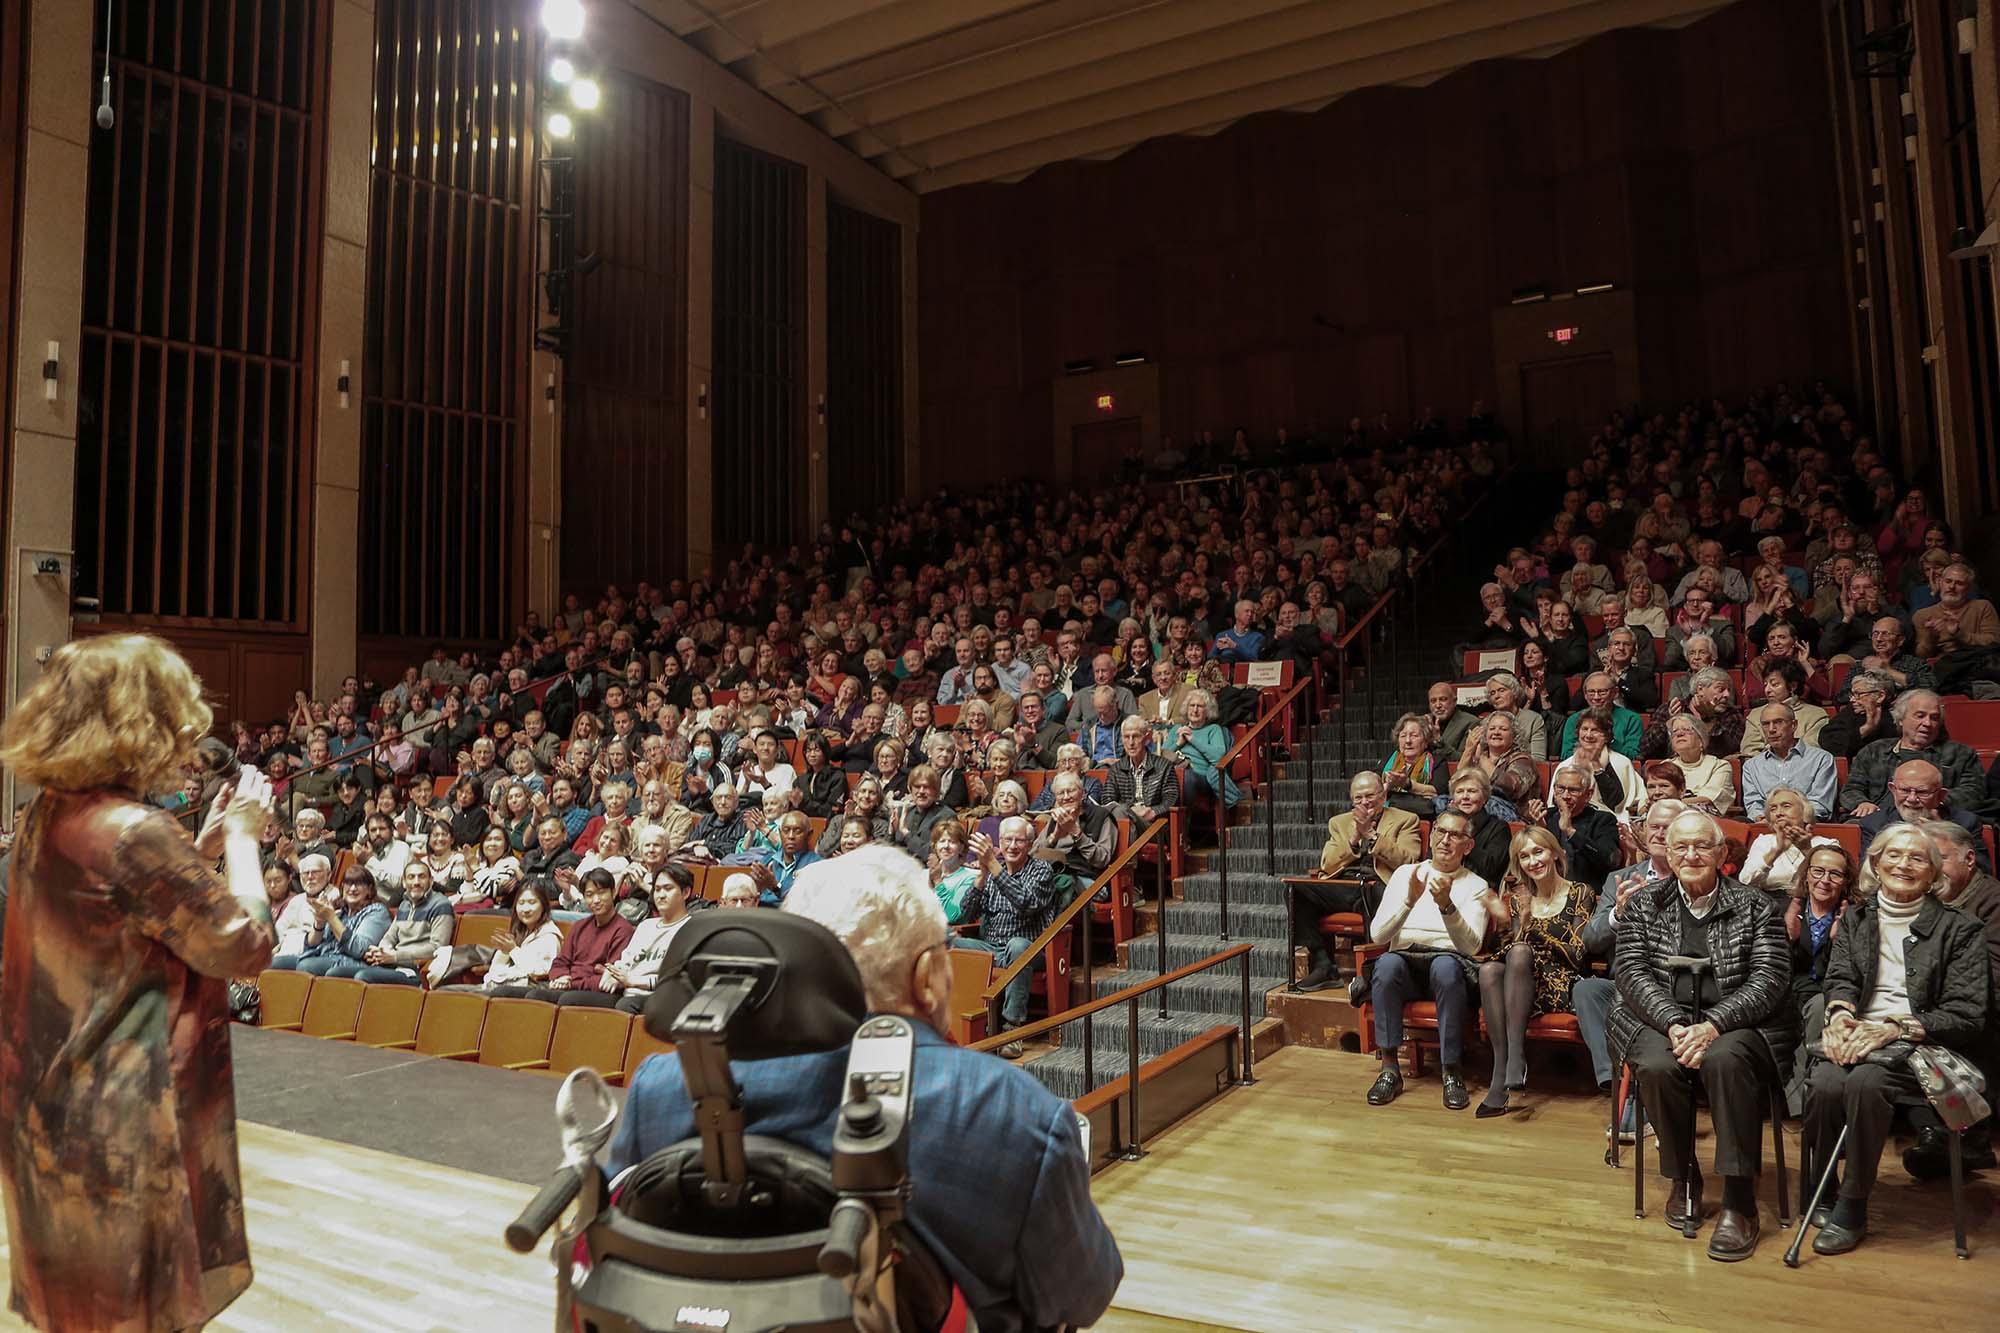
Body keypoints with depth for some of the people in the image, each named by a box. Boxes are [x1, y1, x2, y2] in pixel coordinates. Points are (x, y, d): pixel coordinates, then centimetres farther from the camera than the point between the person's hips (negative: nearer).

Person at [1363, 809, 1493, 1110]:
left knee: (1447, 966, -37)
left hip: (1447, 960, -1)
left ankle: (1452, 1071, -25)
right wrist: (1410, 900, -14)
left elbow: (1471, 946, -8)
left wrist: (1447, 905, -23)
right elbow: (1377, 935, 1)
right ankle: (1389, 1070, -26)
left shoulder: (1475, 886, 10)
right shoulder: (1405, 874, 13)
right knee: (1387, 963, -34)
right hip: (1405, 960, 1)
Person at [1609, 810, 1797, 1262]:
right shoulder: (1644, 902, 9)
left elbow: (1770, 979, -5)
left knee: (1725, 1059, -34)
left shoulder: (1754, 906, 5)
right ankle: (1684, 1180, -4)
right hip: (1659, 1020, 1)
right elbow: (1631, 972, 0)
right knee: (1658, 1066, -30)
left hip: (1735, 1023, -1)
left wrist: (1712, 1025, -20)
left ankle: (1739, 1202, -23)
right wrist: (1675, 1025, -17)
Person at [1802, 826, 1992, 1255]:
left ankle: (1853, 1205, -18)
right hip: (1854, 1036, 3)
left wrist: (1895, 1027, -16)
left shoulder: (1961, 929, 8)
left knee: (1865, 1082, -35)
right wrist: (1840, 1014, -15)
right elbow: (1840, 978, 9)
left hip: (1921, 1044, -2)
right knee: (1825, 1085, -32)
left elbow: (1968, 1015, -1)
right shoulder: (1855, 920, 19)